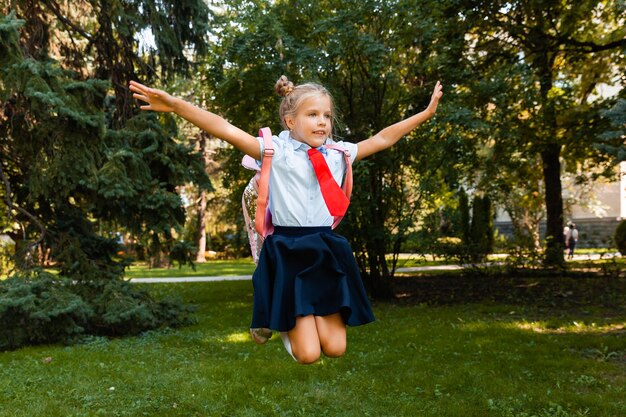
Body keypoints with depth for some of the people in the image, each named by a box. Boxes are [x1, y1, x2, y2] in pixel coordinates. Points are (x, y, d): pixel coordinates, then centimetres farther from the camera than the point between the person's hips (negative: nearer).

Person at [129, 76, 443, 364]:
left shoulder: (338, 153, 7)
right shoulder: (276, 151, -6)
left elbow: (382, 139, 16)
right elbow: (226, 130, -16)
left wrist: (425, 113, 18)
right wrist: (175, 104, -27)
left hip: (326, 251, 4)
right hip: (288, 254, -4)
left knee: (335, 349, 4)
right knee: (307, 355, -4)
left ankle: (311, 317, 36)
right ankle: (285, 322, 30)